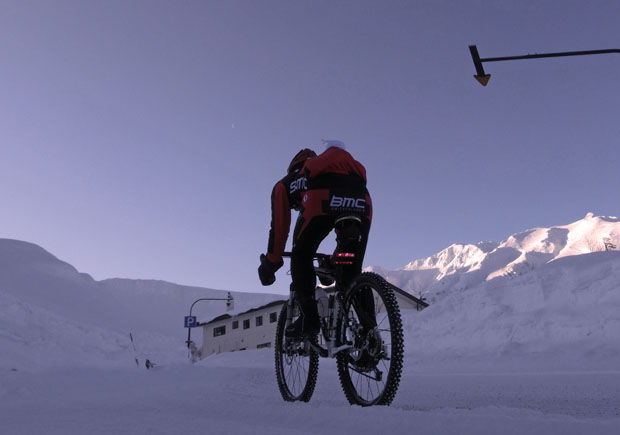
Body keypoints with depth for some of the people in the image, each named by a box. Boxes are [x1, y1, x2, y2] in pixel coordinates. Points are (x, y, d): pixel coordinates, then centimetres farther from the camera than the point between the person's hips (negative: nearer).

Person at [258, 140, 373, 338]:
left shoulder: (286, 183, 36)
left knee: (301, 257, 19)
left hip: (322, 202, -4)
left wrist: (270, 263, 39)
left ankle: (308, 318, 6)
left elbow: (279, 226, 31)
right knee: (352, 270, 19)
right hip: (362, 203, 4)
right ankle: (368, 327, 5)